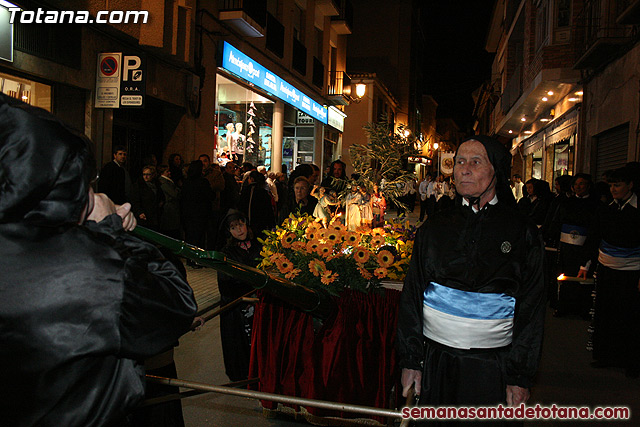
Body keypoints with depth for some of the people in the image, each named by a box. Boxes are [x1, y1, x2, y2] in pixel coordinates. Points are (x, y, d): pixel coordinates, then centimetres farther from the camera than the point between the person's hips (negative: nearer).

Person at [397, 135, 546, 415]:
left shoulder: (522, 232, -1)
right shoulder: (435, 227, 4)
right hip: (436, 359, 2)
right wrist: (410, 360, 1)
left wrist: (520, 377, -4)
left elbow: (531, 310, -1)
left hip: (492, 366, -2)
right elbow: (412, 295, 6)